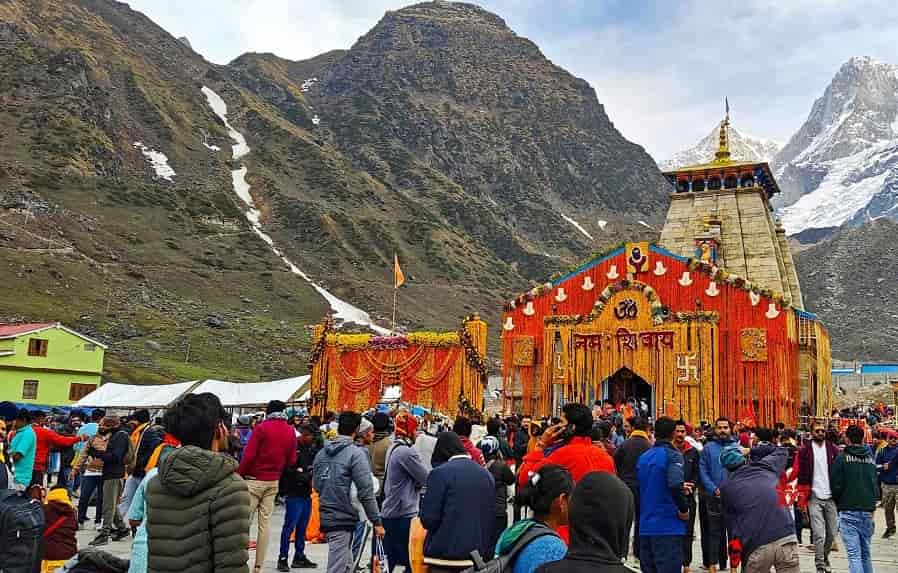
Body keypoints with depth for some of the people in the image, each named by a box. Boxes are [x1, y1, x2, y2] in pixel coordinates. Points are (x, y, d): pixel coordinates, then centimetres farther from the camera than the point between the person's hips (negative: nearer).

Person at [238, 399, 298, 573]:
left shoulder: (262, 428, -10)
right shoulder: (291, 432, 3)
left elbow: (249, 456, -14)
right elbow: (291, 461, 6)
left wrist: (239, 475, -5)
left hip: (255, 480, -4)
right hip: (274, 482, 5)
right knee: (264, 523, 8)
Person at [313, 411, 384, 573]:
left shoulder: (321, 453, 7)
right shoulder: (355, 453, -14)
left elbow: (315, 484, 15)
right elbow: (366, 491, -16)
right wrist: (377, 521, -11)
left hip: (325, 517, 7)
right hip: (343, 519, -7)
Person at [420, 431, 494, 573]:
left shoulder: (440, 472, -9)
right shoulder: (486, 474, 9)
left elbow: (428, 519, -13)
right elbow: (489, 516, 13)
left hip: (446, 554, -5)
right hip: (479, 556, 5)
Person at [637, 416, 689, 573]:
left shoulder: (643, 457, 10)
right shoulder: (672, 455, -11)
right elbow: (675, 484, -27)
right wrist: (683, 509, -14)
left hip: (645, 527, 7)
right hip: (668, 526, -6)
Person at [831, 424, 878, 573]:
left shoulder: (842, 458, -7)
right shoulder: (871, 459, 7)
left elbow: (836, 485, -7)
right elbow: (876, 485, 12)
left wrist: (837, 502, 12)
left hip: (849, 512, -5)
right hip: (868, 511, 5)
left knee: (854, 555, -7)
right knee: (866, 554, 17)